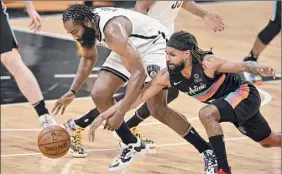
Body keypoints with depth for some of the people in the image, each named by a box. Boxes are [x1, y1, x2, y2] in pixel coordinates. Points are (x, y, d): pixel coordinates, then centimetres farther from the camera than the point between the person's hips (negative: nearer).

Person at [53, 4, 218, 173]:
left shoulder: (112, 31, -38)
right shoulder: (87, 26, -11)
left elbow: (139, 73, -42)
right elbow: (89, 57, 12)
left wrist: (119, 113, -46)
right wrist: (73, 91, 2)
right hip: (131, 49, 8)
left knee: (157, 109, -21)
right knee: (99, 94, -6)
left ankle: (207, 152, -8)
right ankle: (132, 145, 11)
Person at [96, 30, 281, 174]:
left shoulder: (207, 63, -34)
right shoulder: (167, 76, -18)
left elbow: (244, 65, -35)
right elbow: (139, 96, -13)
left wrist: (259, 68, -58)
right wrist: (106, 114, -18)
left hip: (245, 94, -7)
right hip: (228, 100, 7)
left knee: (207, 114, -31)